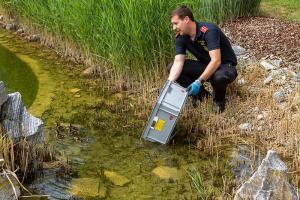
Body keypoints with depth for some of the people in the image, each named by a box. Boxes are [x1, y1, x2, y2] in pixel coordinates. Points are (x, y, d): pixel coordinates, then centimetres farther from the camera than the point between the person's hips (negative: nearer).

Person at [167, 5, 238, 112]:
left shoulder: (209, 31, -28)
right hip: (205, 65, 6)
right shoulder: (181, 37, -9)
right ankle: (202, 95, 3)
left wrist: (199, 82, -43)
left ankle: (218, 100, -5)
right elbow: (178, 62, -17)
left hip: (225, 65, -6)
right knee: (171, 67, -11)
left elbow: (216, 61, -35)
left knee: (220, 77, -43)